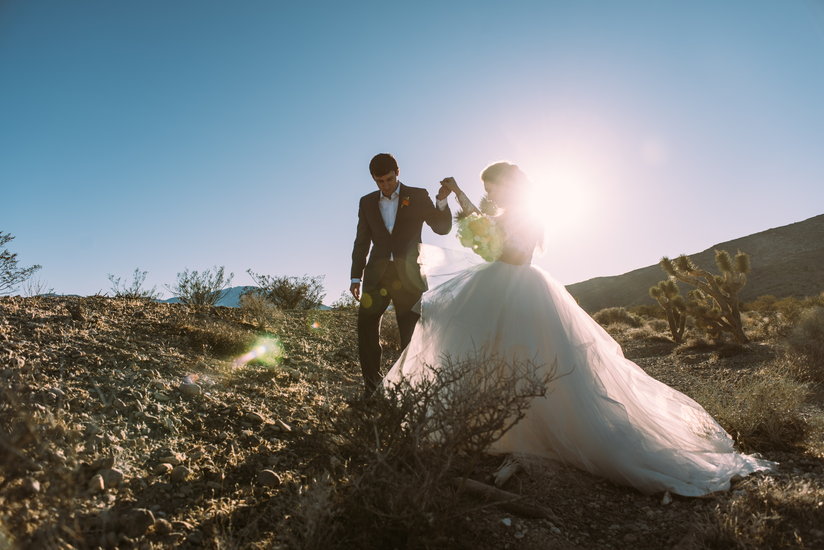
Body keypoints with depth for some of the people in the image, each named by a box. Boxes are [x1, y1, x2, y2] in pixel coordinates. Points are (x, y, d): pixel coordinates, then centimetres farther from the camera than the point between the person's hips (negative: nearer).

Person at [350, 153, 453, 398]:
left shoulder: (418, 196, 4)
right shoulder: (367, 202, 12)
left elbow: (442, 228, 2)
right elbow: (362, 242, 13)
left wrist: (442, 201, -16)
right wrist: (356, 277, 7)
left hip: (408, 276, -2)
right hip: (377, 275, 3)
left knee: (411, 334, 2)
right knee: (366, 328, -1)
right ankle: (372, 387, 11)